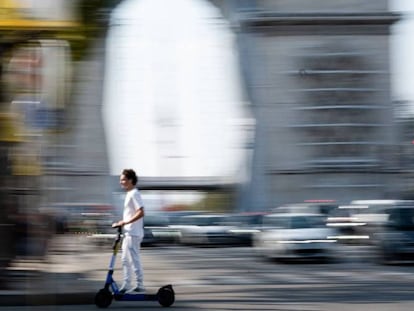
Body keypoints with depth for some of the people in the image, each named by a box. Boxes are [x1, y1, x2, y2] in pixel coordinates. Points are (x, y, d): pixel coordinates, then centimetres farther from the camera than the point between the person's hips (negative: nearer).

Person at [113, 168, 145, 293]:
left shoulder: (134, 194, -16)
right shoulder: (130, 194, 15)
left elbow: (140, 213, -24)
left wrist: (126, 222, -25)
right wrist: (123, 223, 19)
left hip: (133, 233, -10)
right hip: (129, 233, 10)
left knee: (134, 260, -5)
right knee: (125, 259, 13)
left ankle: (139, 285, 0)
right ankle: (126, 285, 19)